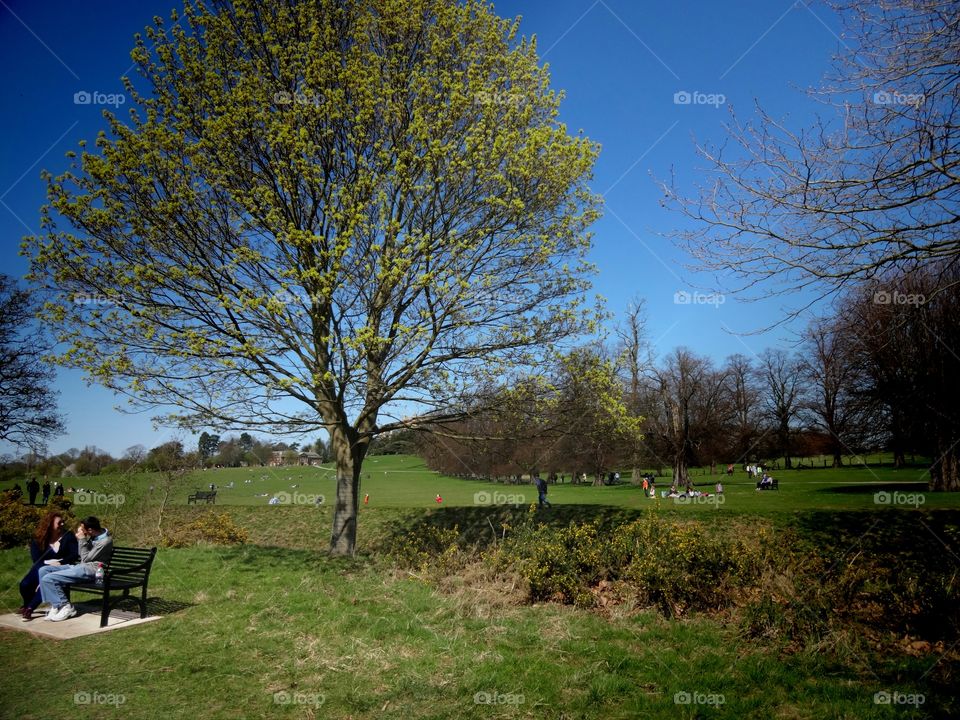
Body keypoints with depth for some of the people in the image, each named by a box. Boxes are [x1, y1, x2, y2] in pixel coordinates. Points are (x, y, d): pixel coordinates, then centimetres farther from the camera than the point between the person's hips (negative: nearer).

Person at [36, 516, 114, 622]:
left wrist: (82, 540, -13)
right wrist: (80, 539, 1)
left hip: (90, 570, -10)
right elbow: (82, 555, 16)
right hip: (80, 566, 10)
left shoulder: (105, 541, -20)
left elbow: (86, 558, -14)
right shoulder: (94, 535, 8)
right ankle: (55, 605, 1)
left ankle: (66, 607, -7)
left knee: (48, 579, -18)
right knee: (44, 570, 4)